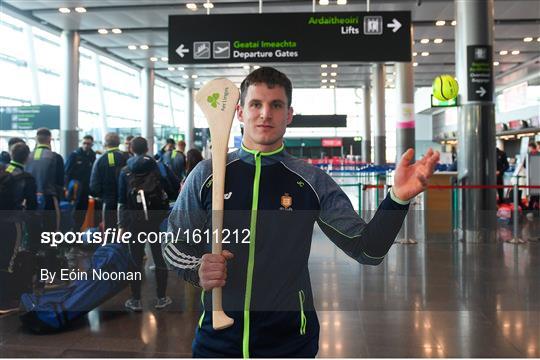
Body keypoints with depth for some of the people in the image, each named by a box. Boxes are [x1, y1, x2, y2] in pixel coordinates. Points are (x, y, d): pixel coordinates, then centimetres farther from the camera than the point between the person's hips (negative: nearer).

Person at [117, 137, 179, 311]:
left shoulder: (125, 171, 3)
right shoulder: (159, 167, 0)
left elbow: (122, 201, 1)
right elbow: (173, 192, -1)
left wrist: (121, 224, 5)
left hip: (134, 221, 1)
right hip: (157, 220, 0)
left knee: (136, 261, 8)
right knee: (161, 259, 9)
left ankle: (136, 300, 14)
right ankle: (161, 298, 16)